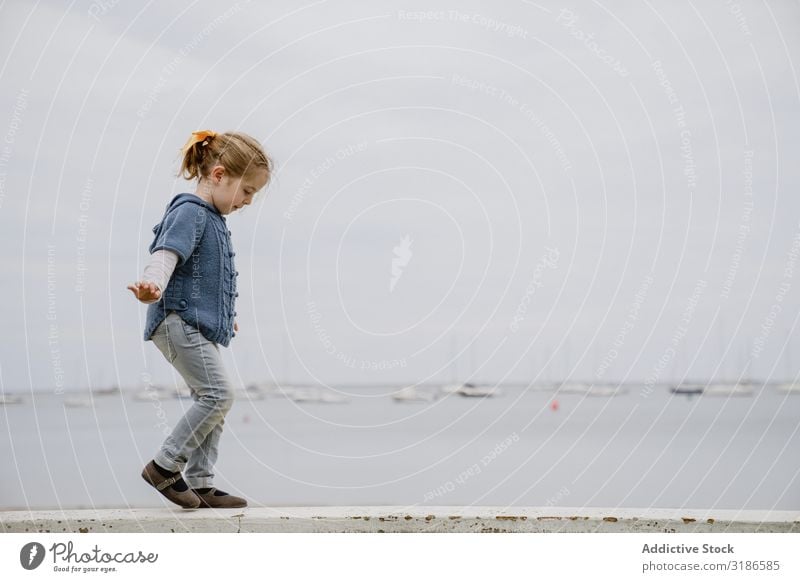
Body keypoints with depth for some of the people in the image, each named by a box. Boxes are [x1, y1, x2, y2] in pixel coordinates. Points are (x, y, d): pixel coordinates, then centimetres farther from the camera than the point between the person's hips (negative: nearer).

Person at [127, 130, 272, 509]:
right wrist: (153, 285, -49)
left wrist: (226, 316, 45)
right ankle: (164, 466, -7)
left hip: (201, 327, 11)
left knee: (211, 401, 9)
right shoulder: (190, 212, -11)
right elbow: (166, 254, -28)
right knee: (218, 394, -16)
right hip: (180, 321, -10)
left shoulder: (212, 218, 19)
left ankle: (200, 483, 15)